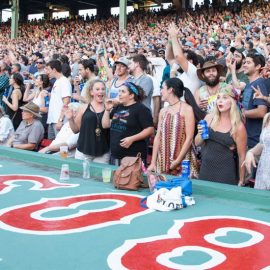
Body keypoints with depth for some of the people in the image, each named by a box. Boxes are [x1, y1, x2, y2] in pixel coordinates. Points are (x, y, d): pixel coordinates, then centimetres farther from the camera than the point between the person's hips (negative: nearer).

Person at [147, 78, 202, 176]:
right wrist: (153, 162, 2)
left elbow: (189, 138, -11)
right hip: (163, 162, 5)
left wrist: (177, 161, -15)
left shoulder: (186, 109, -5)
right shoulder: (163, 111, 12)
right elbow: (158, 137, 9)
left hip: (183, 161, -5)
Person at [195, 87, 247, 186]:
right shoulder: (209, 118, 1)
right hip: (206, 169, 4)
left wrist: (241, 181, -2)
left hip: (226, 173, -4)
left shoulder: (238, 127, -10)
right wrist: (200, 134, -10)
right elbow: (197, 143, 11)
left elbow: (241, 156, -5)